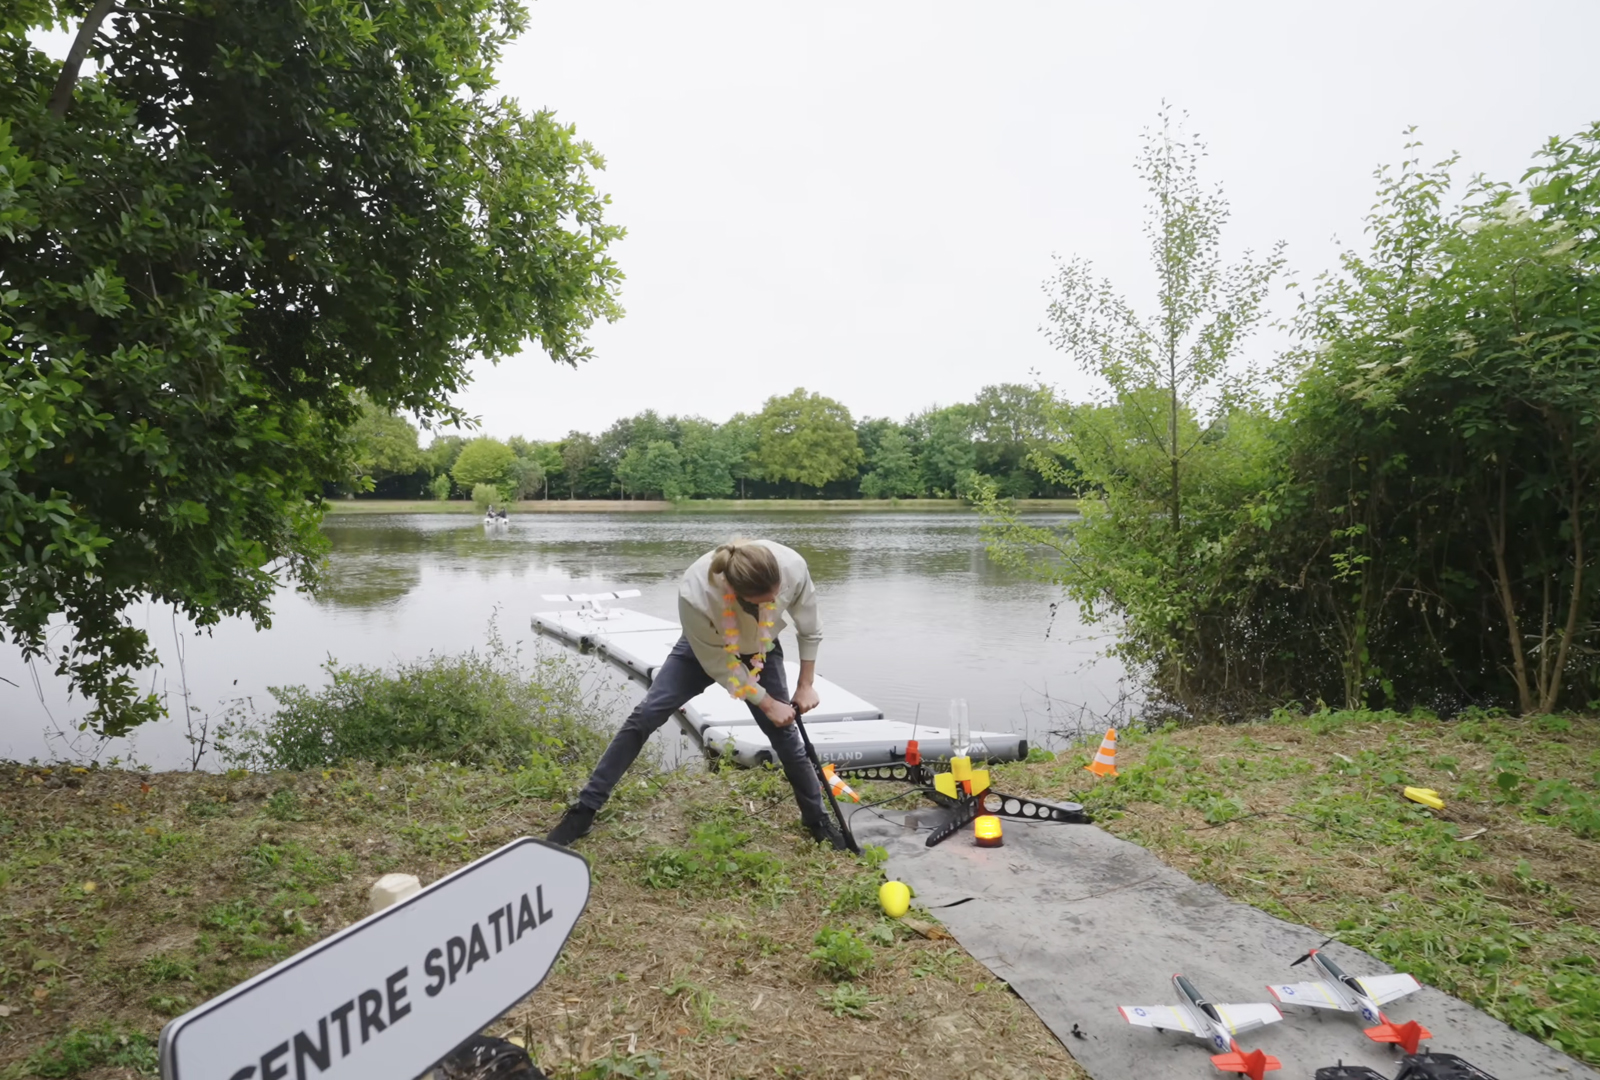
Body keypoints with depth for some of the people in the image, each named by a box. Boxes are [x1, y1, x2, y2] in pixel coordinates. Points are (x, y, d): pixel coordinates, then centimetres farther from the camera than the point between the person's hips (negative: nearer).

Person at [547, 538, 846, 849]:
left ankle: (818, 820, 25)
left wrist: (805, 686, -6)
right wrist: (767, 704, -20)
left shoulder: (792, 567, -37)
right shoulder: (695, 592, -43)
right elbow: (719, 665, -26)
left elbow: (810, 629, -13)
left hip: (762, 651, 2)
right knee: (644, 716, -9)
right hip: (705, 650, -1)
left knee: (786, 736, 1)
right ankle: (584, 810, 4)